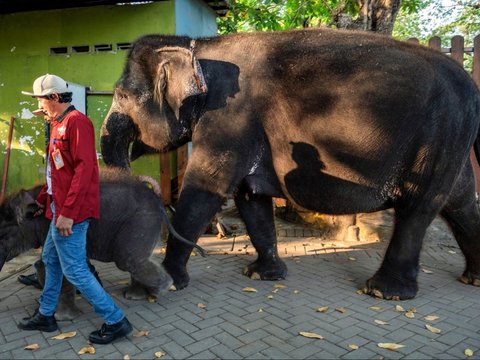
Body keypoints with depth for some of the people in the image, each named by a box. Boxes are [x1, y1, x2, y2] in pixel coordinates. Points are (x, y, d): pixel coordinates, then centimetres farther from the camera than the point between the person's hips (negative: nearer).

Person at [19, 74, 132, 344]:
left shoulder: (76, 121, -15)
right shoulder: (59, 124, 16)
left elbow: (84, 169, -24)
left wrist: (68, 212, -26)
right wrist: (44, 198, 24)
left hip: (70, 213, -10)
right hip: (60, 210, 10)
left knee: (74, 270, -5)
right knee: (51, 259, 20)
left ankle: (116, 321, 5)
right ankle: (46, 315, 37)